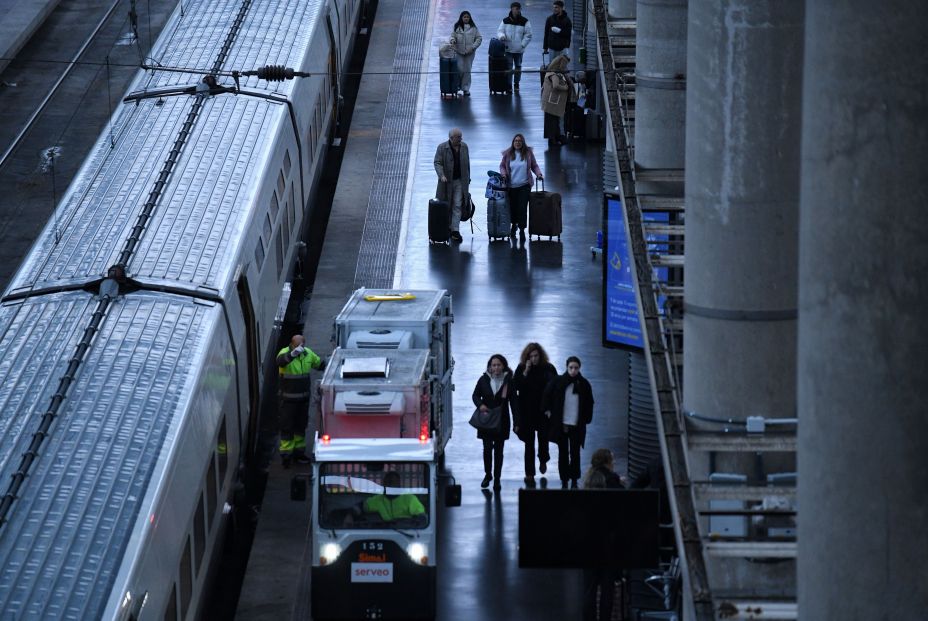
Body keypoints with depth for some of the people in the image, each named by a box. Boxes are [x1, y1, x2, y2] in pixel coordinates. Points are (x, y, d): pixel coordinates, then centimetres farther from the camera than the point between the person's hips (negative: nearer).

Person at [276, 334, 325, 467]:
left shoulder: (308, 353, 1)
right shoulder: (285, 353, -17)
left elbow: (320, 364, 18)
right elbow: (280, 361, -42)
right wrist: (293, 353, -59)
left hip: (303, 398, 6)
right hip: (288, 399, -6)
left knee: (301, 425, 15)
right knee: (287, 426, -1)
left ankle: (298, 452, 27)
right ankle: (286, 454, 6)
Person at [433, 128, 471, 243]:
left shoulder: (464, 146, 5)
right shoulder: (442, 147, -7)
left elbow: (467, 163, 12)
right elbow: (437, 163, -11)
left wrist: (468, 179, 13)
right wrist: (441, 175, -27)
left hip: (460, 181, 2)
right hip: (447, 181, -2)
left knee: (457, 206, -4)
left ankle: (455, 230, -6)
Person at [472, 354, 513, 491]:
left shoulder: (509, 381, -5)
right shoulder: (484, 380, 0)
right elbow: (476, 395, 7)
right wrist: (480, 404, -11)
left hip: (501, 420, -1)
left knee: (498, 449, 5)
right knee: (487, 448, -1)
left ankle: (497, 478, 15)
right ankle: (487, 474, 21)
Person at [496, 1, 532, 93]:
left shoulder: (524, 22, -4)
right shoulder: (505, 21, 0)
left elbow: (528, 35, -1)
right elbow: (499, 31, 2)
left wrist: (522, 44, -10)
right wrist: (501, 36, -22)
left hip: (519, 49, 0)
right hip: (508, 49, 0)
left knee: (518, 67, 11)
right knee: (509, 68, -2)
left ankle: (516, 84, 23)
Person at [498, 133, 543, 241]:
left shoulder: (528, 153, 2)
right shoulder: (508, 154, 3)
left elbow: (534, 166, 11)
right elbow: (502, 165, 13)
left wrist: (538, 174, -5)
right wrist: (503, 173, -6)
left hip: (524, 185, -1)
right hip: (511, 186, 1)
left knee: (522, 207, -10)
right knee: (512, 207, 8)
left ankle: (522, 230, -5)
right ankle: (514, 225, 34)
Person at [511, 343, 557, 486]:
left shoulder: (548, 369, -3)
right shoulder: (521, 368, -1)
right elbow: (515, 386, -11)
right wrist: (526, 372, -19)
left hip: (543, 411, 0)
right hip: (527, 413, 0)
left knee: (543, 438, 8)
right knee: (529, 443, 3)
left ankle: (543, 460, 41)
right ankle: (529, 474, 7)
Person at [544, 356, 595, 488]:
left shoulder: (584, 384, -1)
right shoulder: (558, 382, -3)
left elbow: (589, 403, 7)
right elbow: (547, 395, 9)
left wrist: (587, 419, 3)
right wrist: (548, 410, 4)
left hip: (577, 426, 0)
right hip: (560, 424, 0)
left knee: (575, 454, 3)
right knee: (563, 453, 6)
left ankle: (574, 481, 10)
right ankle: (564, 481, 11)